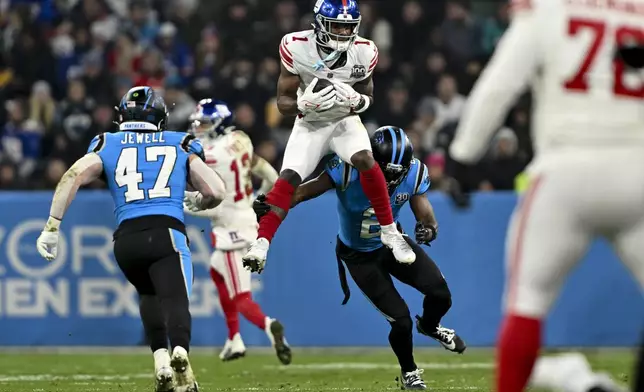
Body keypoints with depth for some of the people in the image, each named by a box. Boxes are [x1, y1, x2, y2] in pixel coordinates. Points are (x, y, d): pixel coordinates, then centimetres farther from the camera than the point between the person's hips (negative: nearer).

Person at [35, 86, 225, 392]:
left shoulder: (107, 146, 20)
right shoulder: (181, 145, 19)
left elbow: (74, 175, 3)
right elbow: (216, 193, 12)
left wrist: (52, 228, 2)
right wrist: (196, 204, 35)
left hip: (126, 238, 2)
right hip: (167, 232, -2)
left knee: (149, 295, 27)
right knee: (175, 299, -12)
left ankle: (161, 360, 9)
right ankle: (179, 351, -44)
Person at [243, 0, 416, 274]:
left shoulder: (363, 52, -15)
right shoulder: (297, 48, -21)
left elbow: (368, 96, 2)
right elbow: (283, 102, -13)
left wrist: (358, 102, -23)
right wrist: (305, 103, -36)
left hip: (346, 121, 1)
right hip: (310, 125, -1)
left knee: (364, 159, -25)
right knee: (288, 179, -17)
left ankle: (389, 233, -13)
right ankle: (261, 244, -15)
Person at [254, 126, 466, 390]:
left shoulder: (414, 173, -20)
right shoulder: (349, 169, -32)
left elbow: (426, 217, -17)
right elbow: (306, 192, -30)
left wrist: (428, 230, -41)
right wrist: (272, 207, -46)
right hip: (360, 256, -4)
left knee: (441, 295, -6)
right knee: (401, 321, -7)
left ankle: (429, 326, 33)